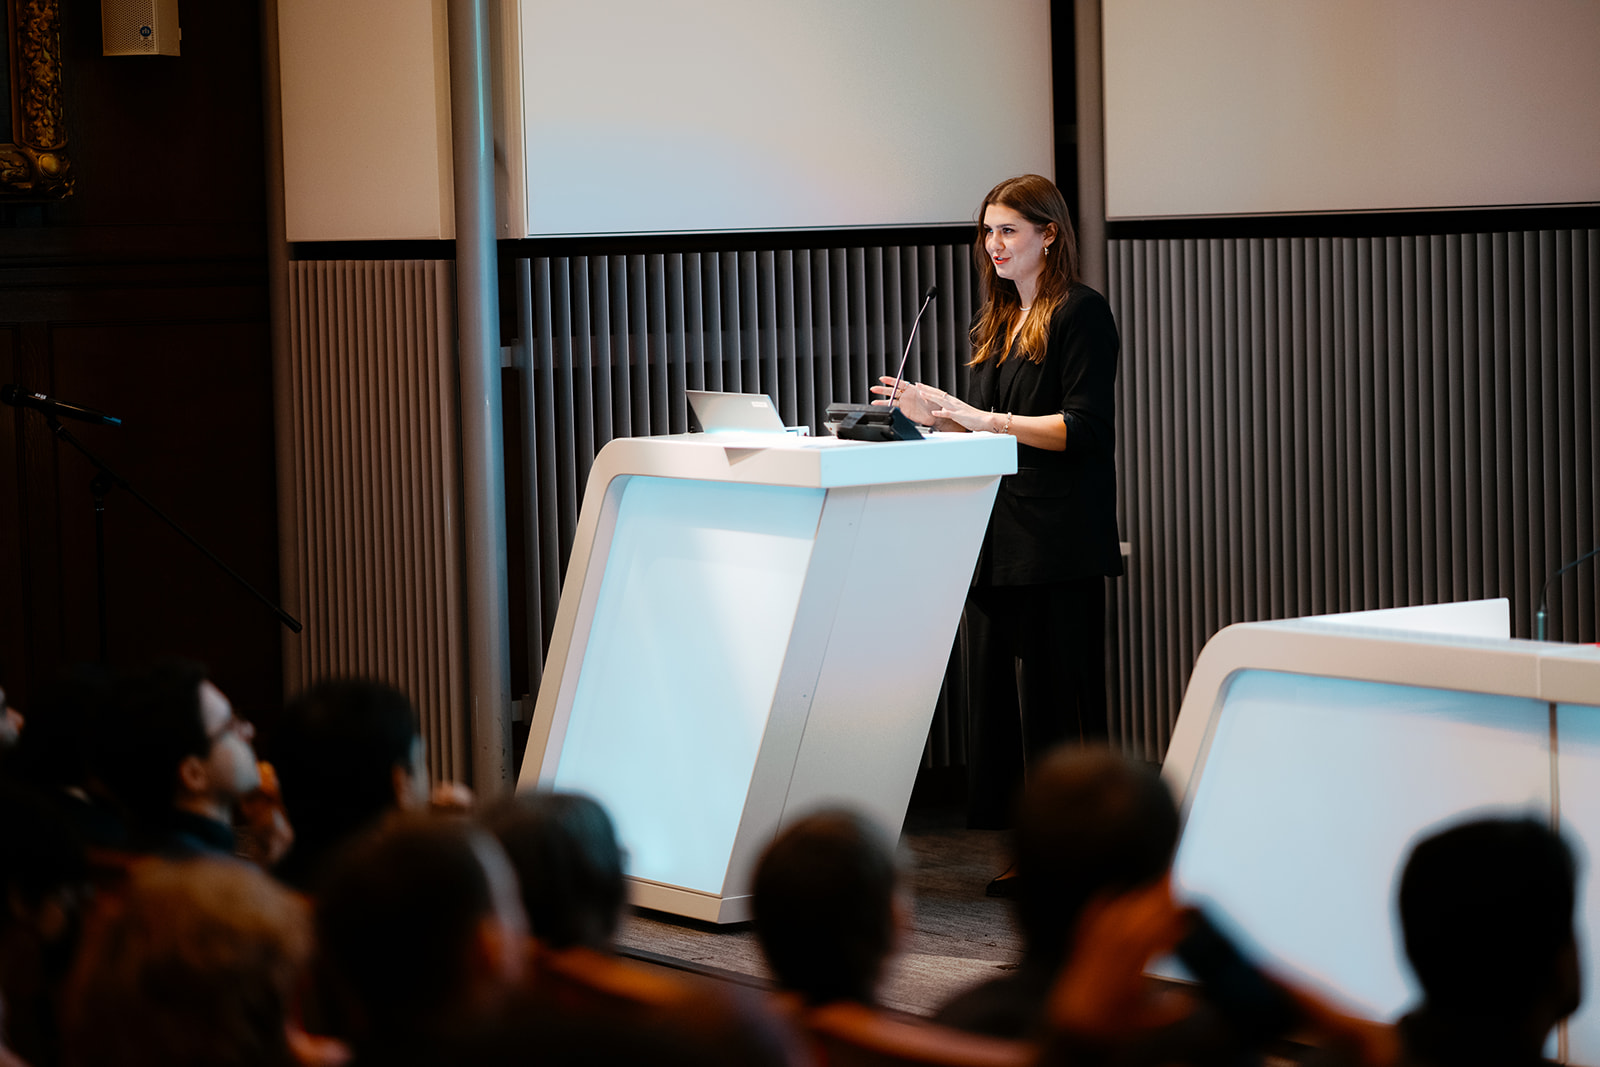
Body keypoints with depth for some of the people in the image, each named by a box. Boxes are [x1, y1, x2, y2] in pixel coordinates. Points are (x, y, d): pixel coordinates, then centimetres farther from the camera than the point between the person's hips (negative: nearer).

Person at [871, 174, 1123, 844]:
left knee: (1056, 700, -7)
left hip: (1057, 539, -8)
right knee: (999, 695, 7)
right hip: (997, 537, 8)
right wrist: (934, 416, 7)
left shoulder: (1080, 313, -5)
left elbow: (1080, 429, -14)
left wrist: (972, 416, -18)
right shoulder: (997, 324, 19)